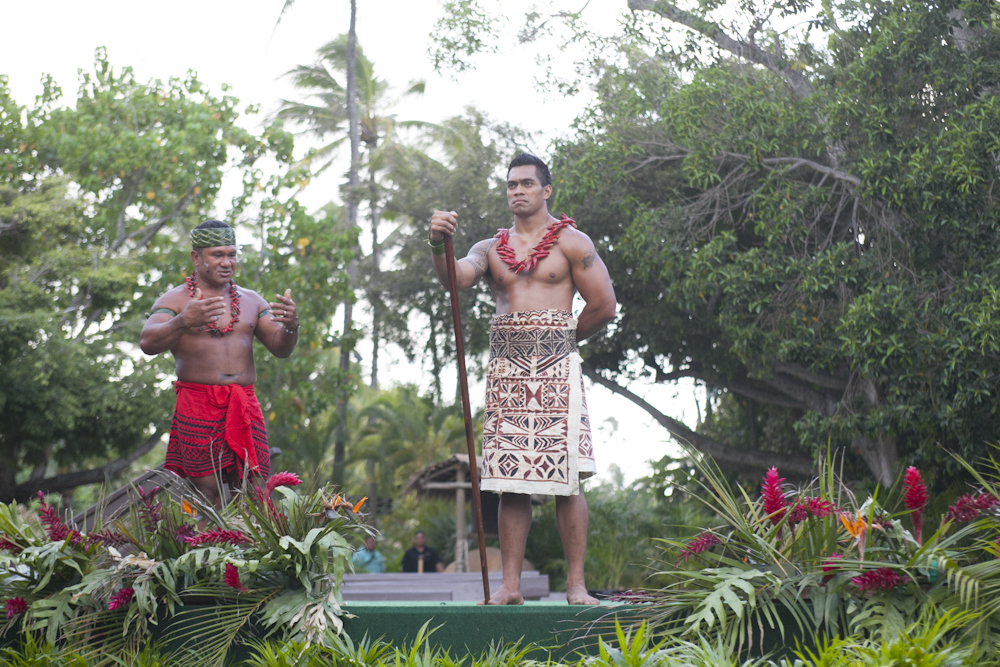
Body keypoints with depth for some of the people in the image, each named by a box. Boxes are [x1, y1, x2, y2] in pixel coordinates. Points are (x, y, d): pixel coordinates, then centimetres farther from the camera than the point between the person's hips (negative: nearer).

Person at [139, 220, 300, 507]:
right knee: (207, 491, -11)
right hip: (197, 406, -4)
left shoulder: (251, 300, 16)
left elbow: (280, 348, 12)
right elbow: (148, 343, -13)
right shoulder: (174, 300, 3)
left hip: (245, 408, 4)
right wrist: (184, 321, -32)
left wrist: (291, 325, -12)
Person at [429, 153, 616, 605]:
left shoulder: (571, 242, 6)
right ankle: (510, 584, 1)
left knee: (567, 479, -6)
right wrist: (438, 244, -23)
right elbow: (455, 277, -4)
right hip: (505, 369, 3)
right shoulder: (491, 248, 16)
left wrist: (559, 339, 11)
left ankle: (575, 584, -4)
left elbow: (604, 305, 4)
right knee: (510, 480, 0)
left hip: (555, 368, -3)